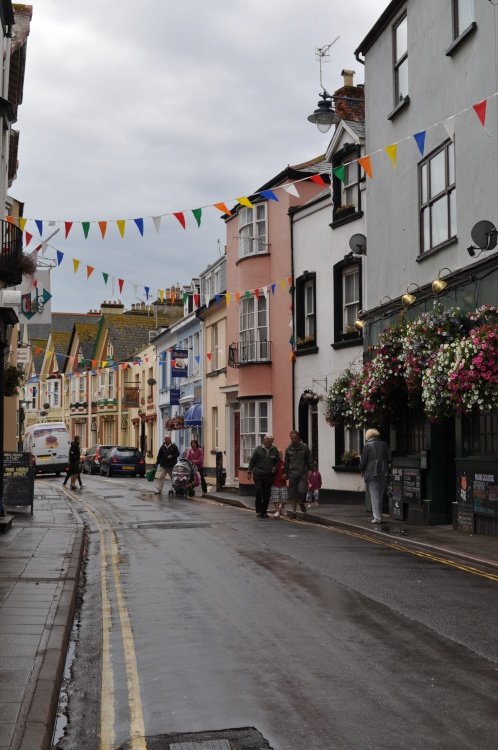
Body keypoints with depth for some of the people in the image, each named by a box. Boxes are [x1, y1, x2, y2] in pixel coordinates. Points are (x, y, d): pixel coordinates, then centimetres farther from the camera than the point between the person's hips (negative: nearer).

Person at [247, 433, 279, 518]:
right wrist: (249, 472, 0)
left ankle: (264, 511, 13)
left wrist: (274, 468, 1)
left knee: (267, 494, 4)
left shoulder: (274, 450, 7)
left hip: (269, 475, 3)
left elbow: (277, 461, 19)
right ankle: (259, 510, -2)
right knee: (259, 492, -10)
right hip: (258, 475, -3)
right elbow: (252, 461, 3)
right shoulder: (258, 449, -1)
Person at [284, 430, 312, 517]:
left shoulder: (304, 447, 0)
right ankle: (294, 511, 11)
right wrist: (285, 472, 11)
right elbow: (286, 461, 14)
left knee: (302, 490, -13)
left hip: (303, 473, -2)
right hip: (292, 473, 2)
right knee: (293, 493, 3)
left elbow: (309, 460, 5)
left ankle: (301, 503, 18)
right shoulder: (289, 448, 6)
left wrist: (310, 470, -2)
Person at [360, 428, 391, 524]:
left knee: (375, 496, 0)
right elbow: (389, 459, 5)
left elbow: (363, 461, -7)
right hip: (384, 473, 4)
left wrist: (362, 470, 10)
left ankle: (377, 517, -4)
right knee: (380, 496, 14)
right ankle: (378, 515, 16)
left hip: (372, 474, -4)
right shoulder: (384, 444, 6)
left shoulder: (367, 446, -6)